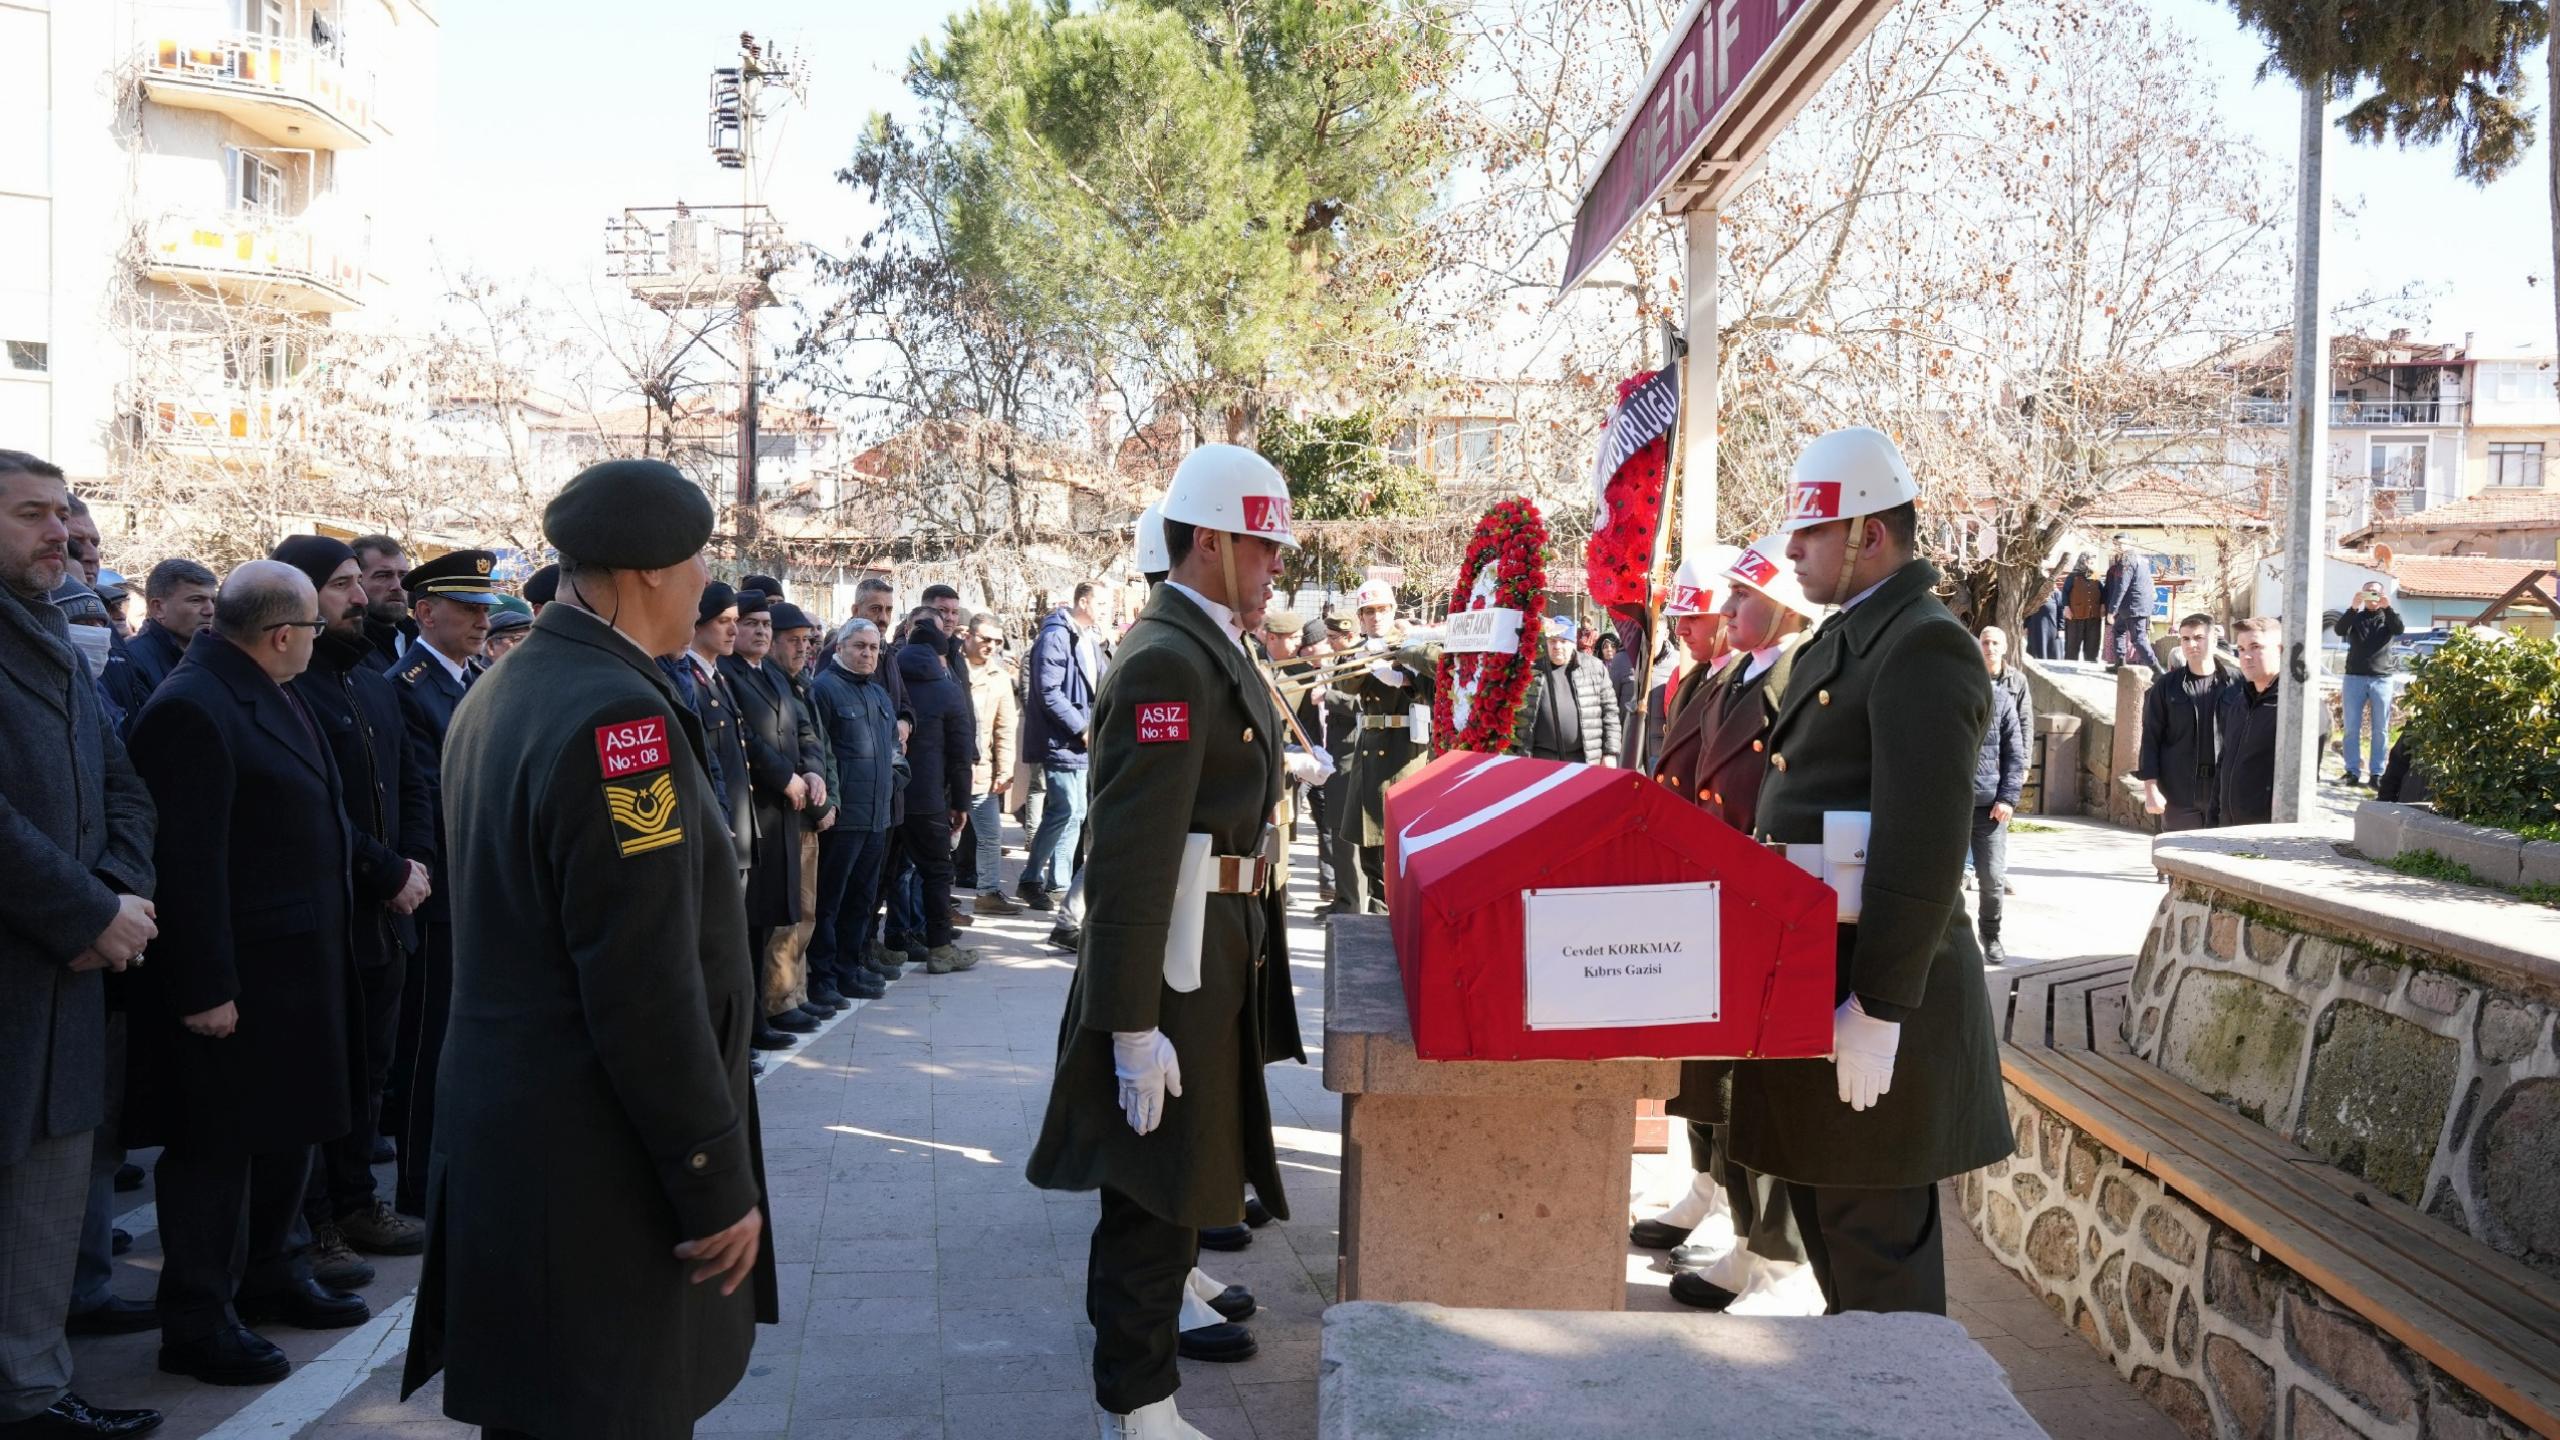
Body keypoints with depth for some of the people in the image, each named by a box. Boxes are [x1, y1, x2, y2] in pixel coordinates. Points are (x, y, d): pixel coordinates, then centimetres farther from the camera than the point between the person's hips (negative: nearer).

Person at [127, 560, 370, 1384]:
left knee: (288, 1130, 21)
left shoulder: (268, 696, 11)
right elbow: (189, 861, -24)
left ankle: (270, 1277, 36)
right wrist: (206, 989, -24)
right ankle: (198, 1323, 14)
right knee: (216, 1148, 2)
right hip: (234, 978, -10)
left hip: (298, 969, 10)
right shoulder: (191, 708, -20)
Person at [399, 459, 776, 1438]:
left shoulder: (497, 693, 9)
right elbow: (647, 988, -23)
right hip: (600, 1171, -9)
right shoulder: (619, 714, -21)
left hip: (503, 1133, 10)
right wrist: (718, 1183, -18)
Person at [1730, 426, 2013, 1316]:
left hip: (1871, 985, -10)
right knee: (1819, 1209, 21)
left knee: (1875, 1238, 1)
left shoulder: (1924, 648, -17)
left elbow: (1922, 848, -24)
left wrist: (1877, 1010, -24)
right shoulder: (1844, 637, 14)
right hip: (1812, 975, 10)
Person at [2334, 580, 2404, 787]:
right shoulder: (2355, 617, 11)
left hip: (2381, 678, 0)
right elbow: (2340, 630, -9)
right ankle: (2352, 771, 0)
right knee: (2352, 728, -2)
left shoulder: (2388, 617, 11)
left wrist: (2388, 607, -23)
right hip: (2355, 677, 0)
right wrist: (2353, 607, -22)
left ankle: (2377, 773, 1)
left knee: (2380, 729, -1)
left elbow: (2400, 630, -10)